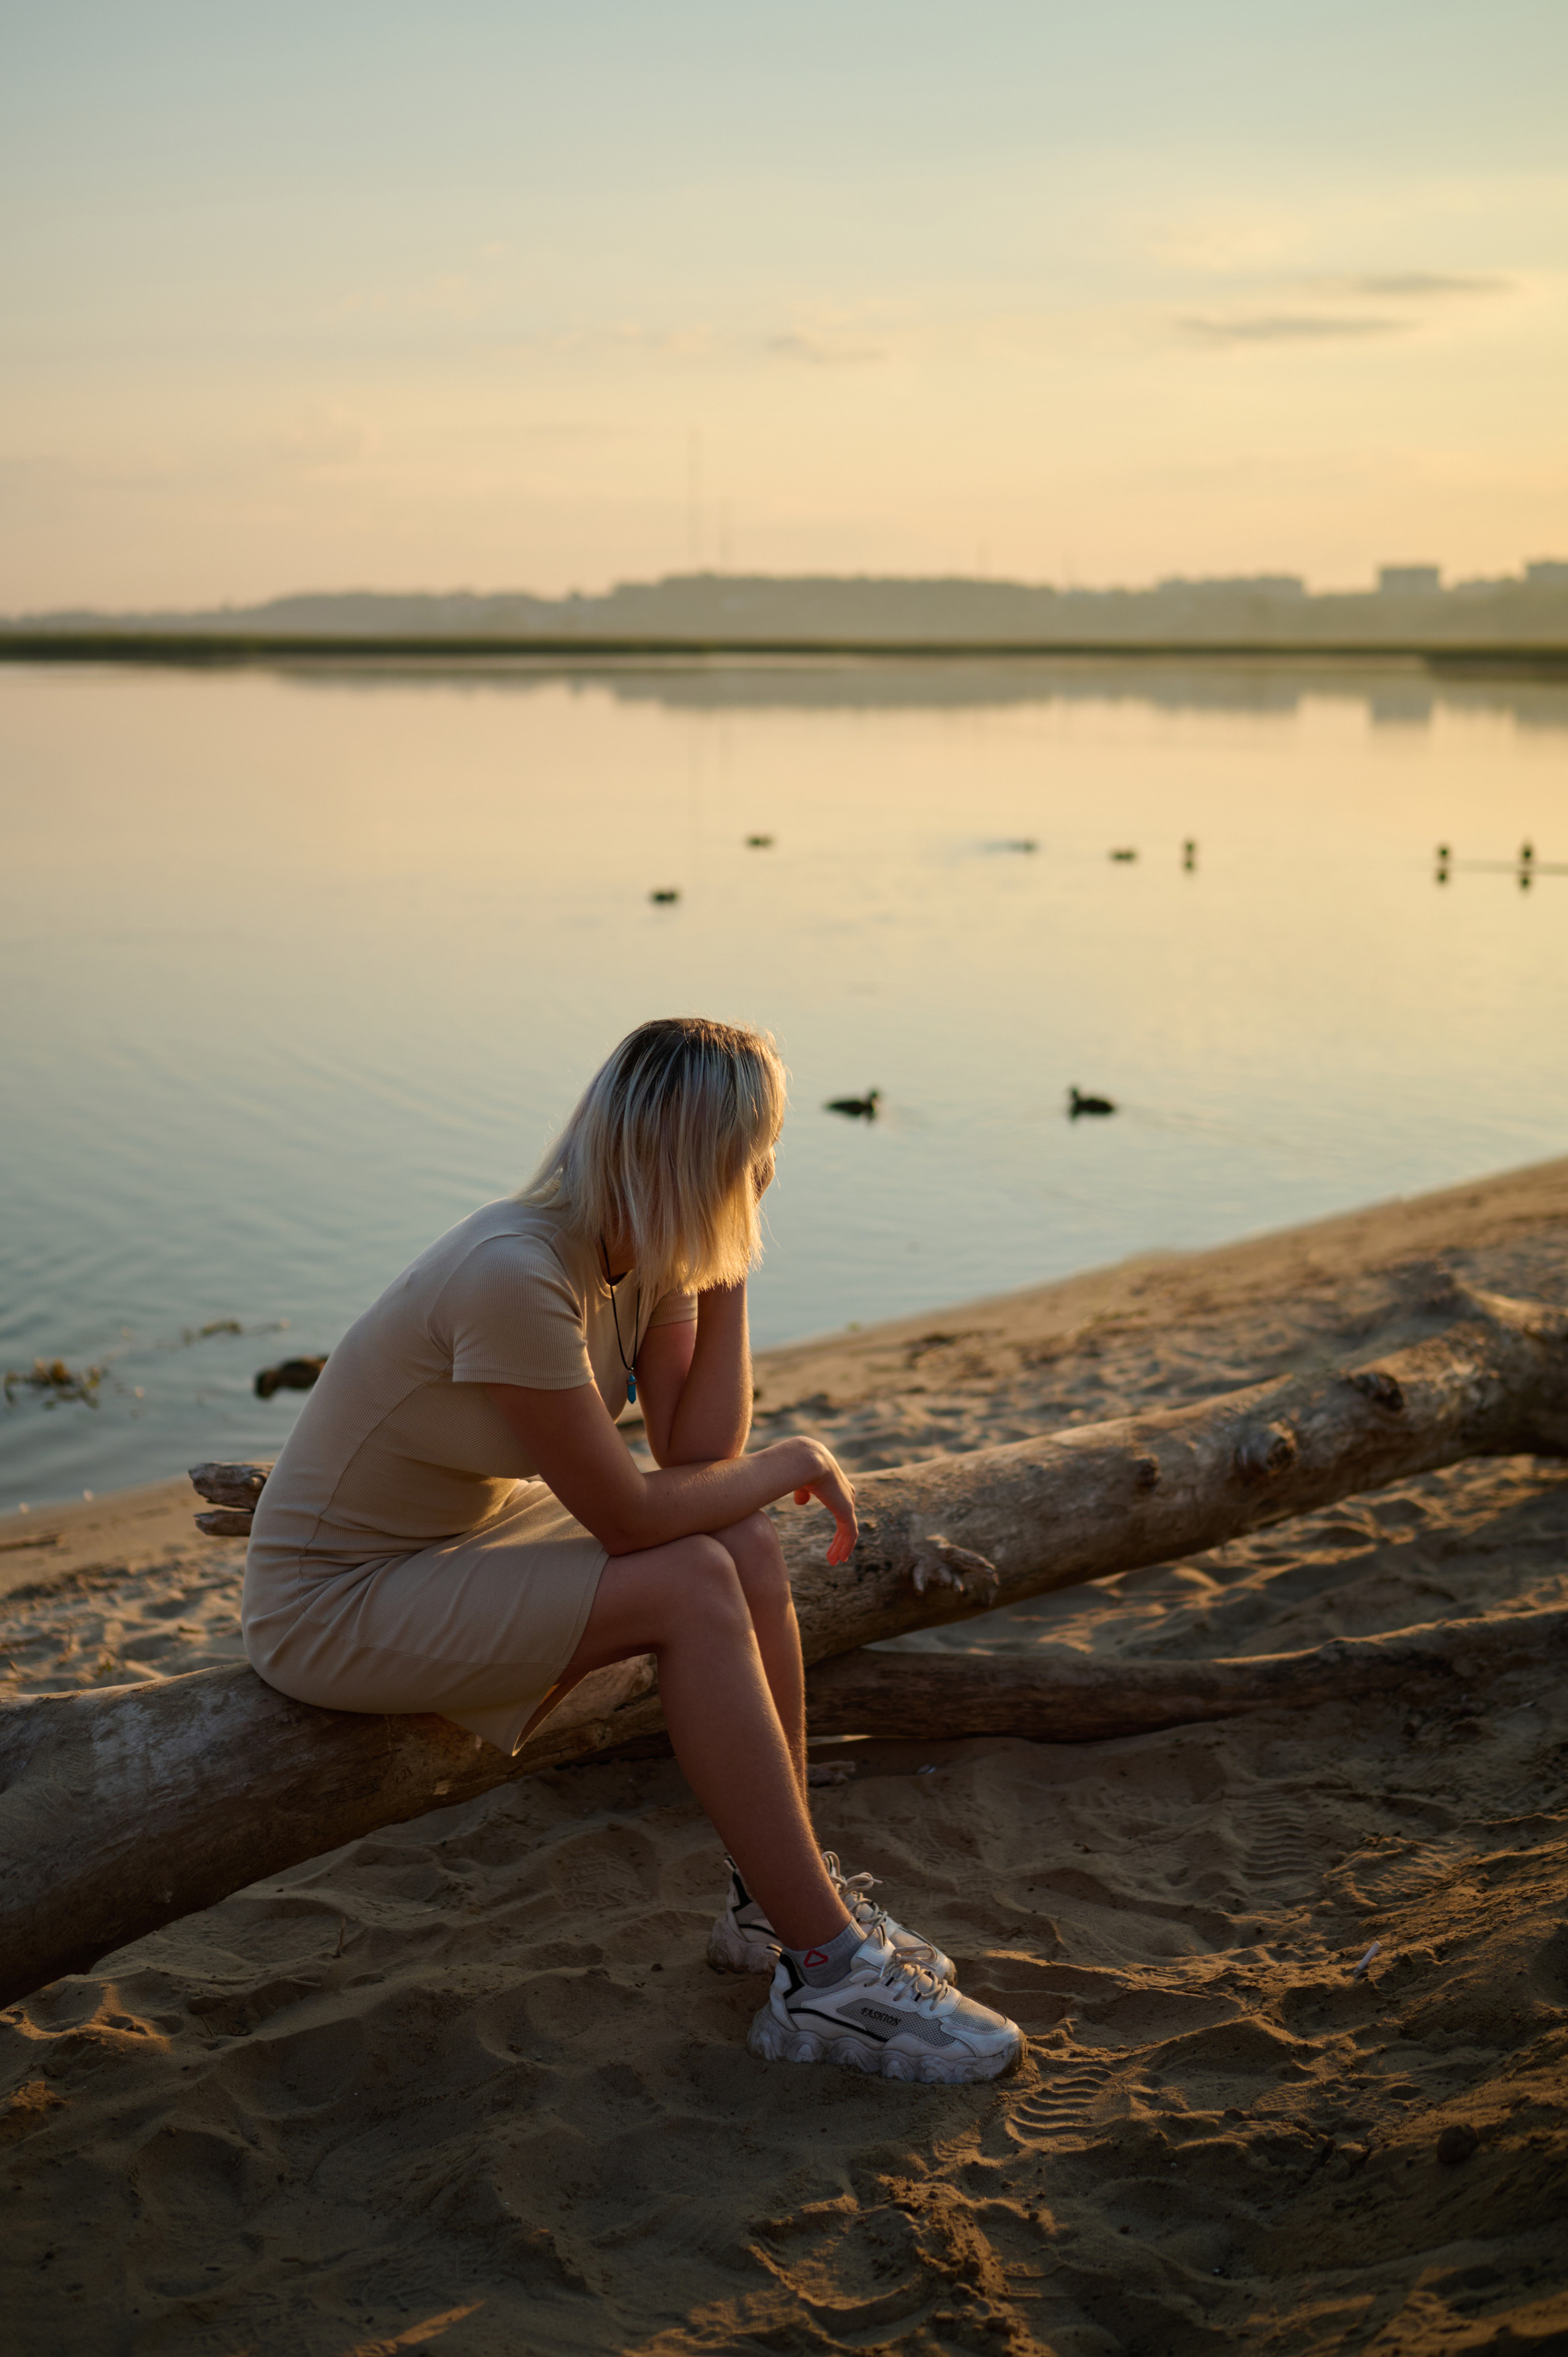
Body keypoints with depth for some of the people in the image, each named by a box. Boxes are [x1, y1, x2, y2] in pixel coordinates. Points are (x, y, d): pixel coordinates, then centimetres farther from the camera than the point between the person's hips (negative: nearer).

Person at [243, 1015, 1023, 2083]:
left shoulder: (647, 1254, -4)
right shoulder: (516, 1277, -31)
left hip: (465, 1537, 9)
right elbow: (627, 1516, -26)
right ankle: (828, 1974, -15)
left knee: (749, 1547, -8)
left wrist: (727, 1272, -12)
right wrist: (797, 1460, -11)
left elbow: (701, 1454, -7)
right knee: (694, 1586, -22)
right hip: (333, 1606, -9)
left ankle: (779, 1901, 4)